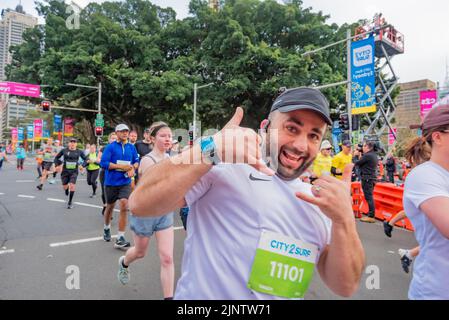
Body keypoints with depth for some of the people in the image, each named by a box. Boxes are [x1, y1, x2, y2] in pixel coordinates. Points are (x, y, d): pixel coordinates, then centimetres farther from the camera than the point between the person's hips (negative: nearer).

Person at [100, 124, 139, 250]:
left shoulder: (131, 147, 4)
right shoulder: (110, 147, -7)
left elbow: (137, 161, 13)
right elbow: (103, 163, -14)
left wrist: (132, 168, -10)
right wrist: (122, 166, -19)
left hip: (125, 182, 1)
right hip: (111, 182, -1)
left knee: (124, 206, -13)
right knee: (110, 206, 16)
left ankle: (120, 239, -6)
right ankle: (107, 229, 46)